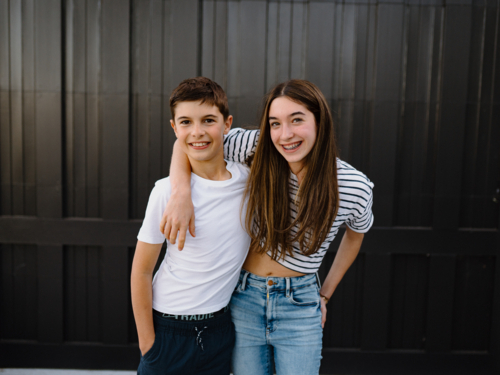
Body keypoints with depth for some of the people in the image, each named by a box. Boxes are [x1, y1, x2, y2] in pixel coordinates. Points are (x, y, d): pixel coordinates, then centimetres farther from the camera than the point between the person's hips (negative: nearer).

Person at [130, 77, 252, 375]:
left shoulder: (249, 178, -7)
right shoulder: (168, 191, -16)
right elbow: (141, 272, -9)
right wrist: (147, 341, -6)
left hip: (220, 329, 3)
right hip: (169, 327, -3)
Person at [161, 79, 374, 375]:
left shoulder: (355, 187, -12)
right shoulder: (260, 151, -14)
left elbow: (355, 235, 9)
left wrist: (325, 294, 12)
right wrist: (183, 195, -27)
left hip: (300, 306, 0)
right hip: (245, 298, 1)